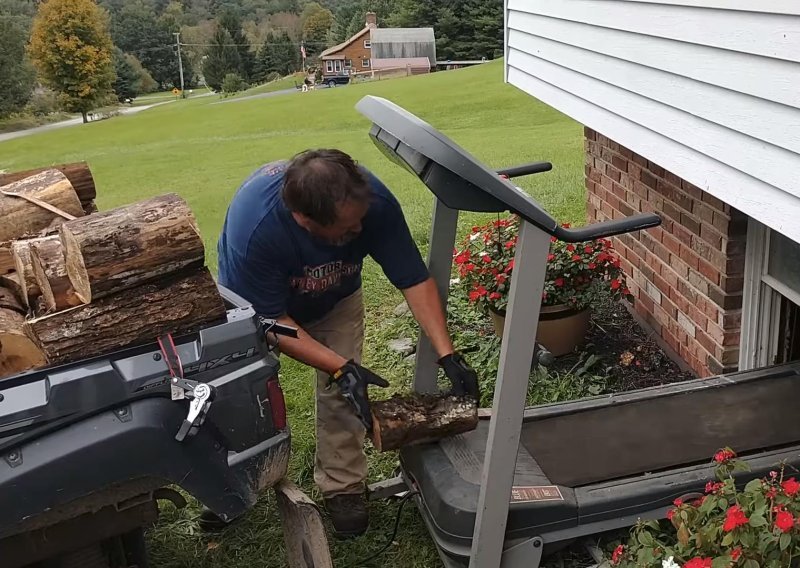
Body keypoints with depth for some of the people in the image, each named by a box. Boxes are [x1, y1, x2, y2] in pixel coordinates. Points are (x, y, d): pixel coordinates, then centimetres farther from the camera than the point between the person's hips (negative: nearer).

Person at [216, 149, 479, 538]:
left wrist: (448, 355, -31)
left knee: (341, 393, -6)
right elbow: (270, 320, -32)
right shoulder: (253, 228, -43)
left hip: (335, 301, 2)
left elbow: (415, 279, -25)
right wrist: (341, 368, -38)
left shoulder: (374, 202, -36)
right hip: (257, 300, -2)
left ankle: (341, 486, 15)